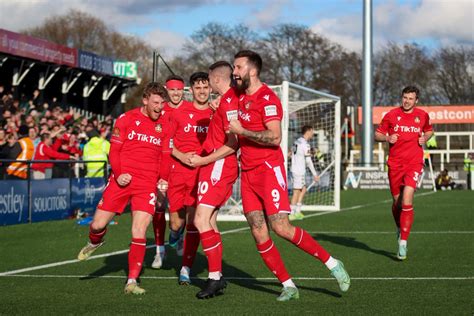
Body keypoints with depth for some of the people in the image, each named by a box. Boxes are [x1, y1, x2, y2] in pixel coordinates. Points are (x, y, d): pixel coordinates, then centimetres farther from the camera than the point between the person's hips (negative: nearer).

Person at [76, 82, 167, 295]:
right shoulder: (126, 119, 1)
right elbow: (114, 151, 2)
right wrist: (118, 174, -13)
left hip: (147, 185, 1)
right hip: (122, 180, 0)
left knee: (139, 233, -10)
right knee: (98, 225, 2)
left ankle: (132, 281, -2)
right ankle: (95, 243, 40)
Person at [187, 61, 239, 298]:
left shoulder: (228, 101, -15)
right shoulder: (228, 99, 15)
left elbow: (233, 143, -19)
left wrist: (204, 160, -16)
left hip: (218, 165, -10)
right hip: (219, 166, 10)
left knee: (201, 220, -14)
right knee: (209, 221, 13)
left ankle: (215, 277, -13)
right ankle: (217, 277, 18)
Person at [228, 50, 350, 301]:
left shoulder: (267, 98, -12)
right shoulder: (241, 97, 15)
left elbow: (275, 137, -22)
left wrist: (241, 131, -19)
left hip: (269, 170, -8)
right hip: (248, 173, 8)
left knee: (281, 227, -15)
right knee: (259, 234, 0)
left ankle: (332, 263, 1)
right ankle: (288, 286, 5)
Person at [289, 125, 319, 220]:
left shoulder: (297, 142, 11)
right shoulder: (305, 144, -16)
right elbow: (308, 161, -18)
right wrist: (315, 174, -13)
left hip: (294, 169, 9)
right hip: (300, 172, -9)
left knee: (303, 189, 16)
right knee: (296, 192, -3)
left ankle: (297, 212, 15)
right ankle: (292, 214, 0)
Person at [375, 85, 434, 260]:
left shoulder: (423, 115, 4)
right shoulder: (391, 115, 1)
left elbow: (429, 131, 23)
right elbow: (377, 135, 9)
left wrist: (425, 138, 1)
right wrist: (387, 138, -13)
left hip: (414, 163, -1)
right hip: (395, 164, 1)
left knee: (407, 201, -18)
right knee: (397, 202, 8)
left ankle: (403, 243, -14)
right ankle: (401, 230, 39)